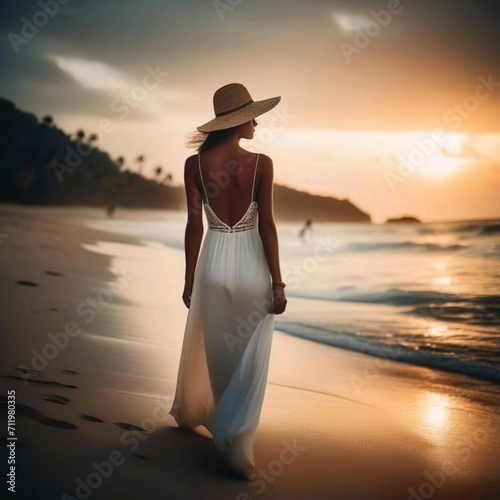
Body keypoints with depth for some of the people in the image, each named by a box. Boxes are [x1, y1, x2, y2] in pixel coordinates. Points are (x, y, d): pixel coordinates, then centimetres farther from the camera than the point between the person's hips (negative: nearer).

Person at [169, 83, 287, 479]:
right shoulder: (262, 163, -9)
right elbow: (266, 226, -10)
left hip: (213, 263, 2)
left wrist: (189, 279, 5)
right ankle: (237, 442, 4)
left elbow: (194, 226, -4)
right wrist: (278, 283, -5)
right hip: (252, 267, -2)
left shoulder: (195, 164, -5)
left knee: (208, 348, 22)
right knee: (249, 360, 8)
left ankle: (191, 411, 42)